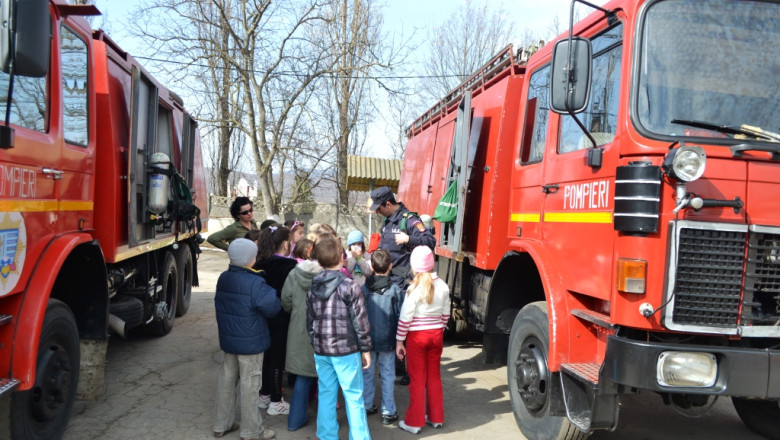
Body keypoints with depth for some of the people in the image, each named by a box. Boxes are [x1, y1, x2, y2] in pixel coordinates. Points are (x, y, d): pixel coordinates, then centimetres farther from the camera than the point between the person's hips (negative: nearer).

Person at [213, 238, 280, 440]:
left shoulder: (222, 279, 1)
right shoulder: (256, 283, -24)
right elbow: (272, 308, -20)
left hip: (227, 339, 7)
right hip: (250, 342, -7)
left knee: (226, 380, 18)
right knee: (249, 385, 4)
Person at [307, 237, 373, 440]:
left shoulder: (312, 289, 4)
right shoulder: (350, 286, -12)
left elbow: (310, 321, 11)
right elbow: (360, 321, -11)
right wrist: (365, 349, -1)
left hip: (321, 350, 5)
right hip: (346, 349, -5)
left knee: (326, 395, 13)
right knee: (354, 397, 4)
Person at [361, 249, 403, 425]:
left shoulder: (363, 289, -7)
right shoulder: (395, 290, -12)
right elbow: (400, 317, -8)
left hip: (368, 340, 2)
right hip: (387, 341, -2)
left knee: (367, 373, 15)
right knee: (387, 376, 7)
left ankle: (366, 406, 26)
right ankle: (388, 412, 14)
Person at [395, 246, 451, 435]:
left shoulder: (415, 288, -17)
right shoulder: (443, 286, -2)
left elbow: (405, 318, -14)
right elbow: (445, 314, 7)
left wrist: (399, 341, -6)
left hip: (417, 337, -4)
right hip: (436, 335, 5)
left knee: (417, 379, 5)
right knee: (434, 376, 16)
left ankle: (414, 422, 13)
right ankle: (436, 417, 26)